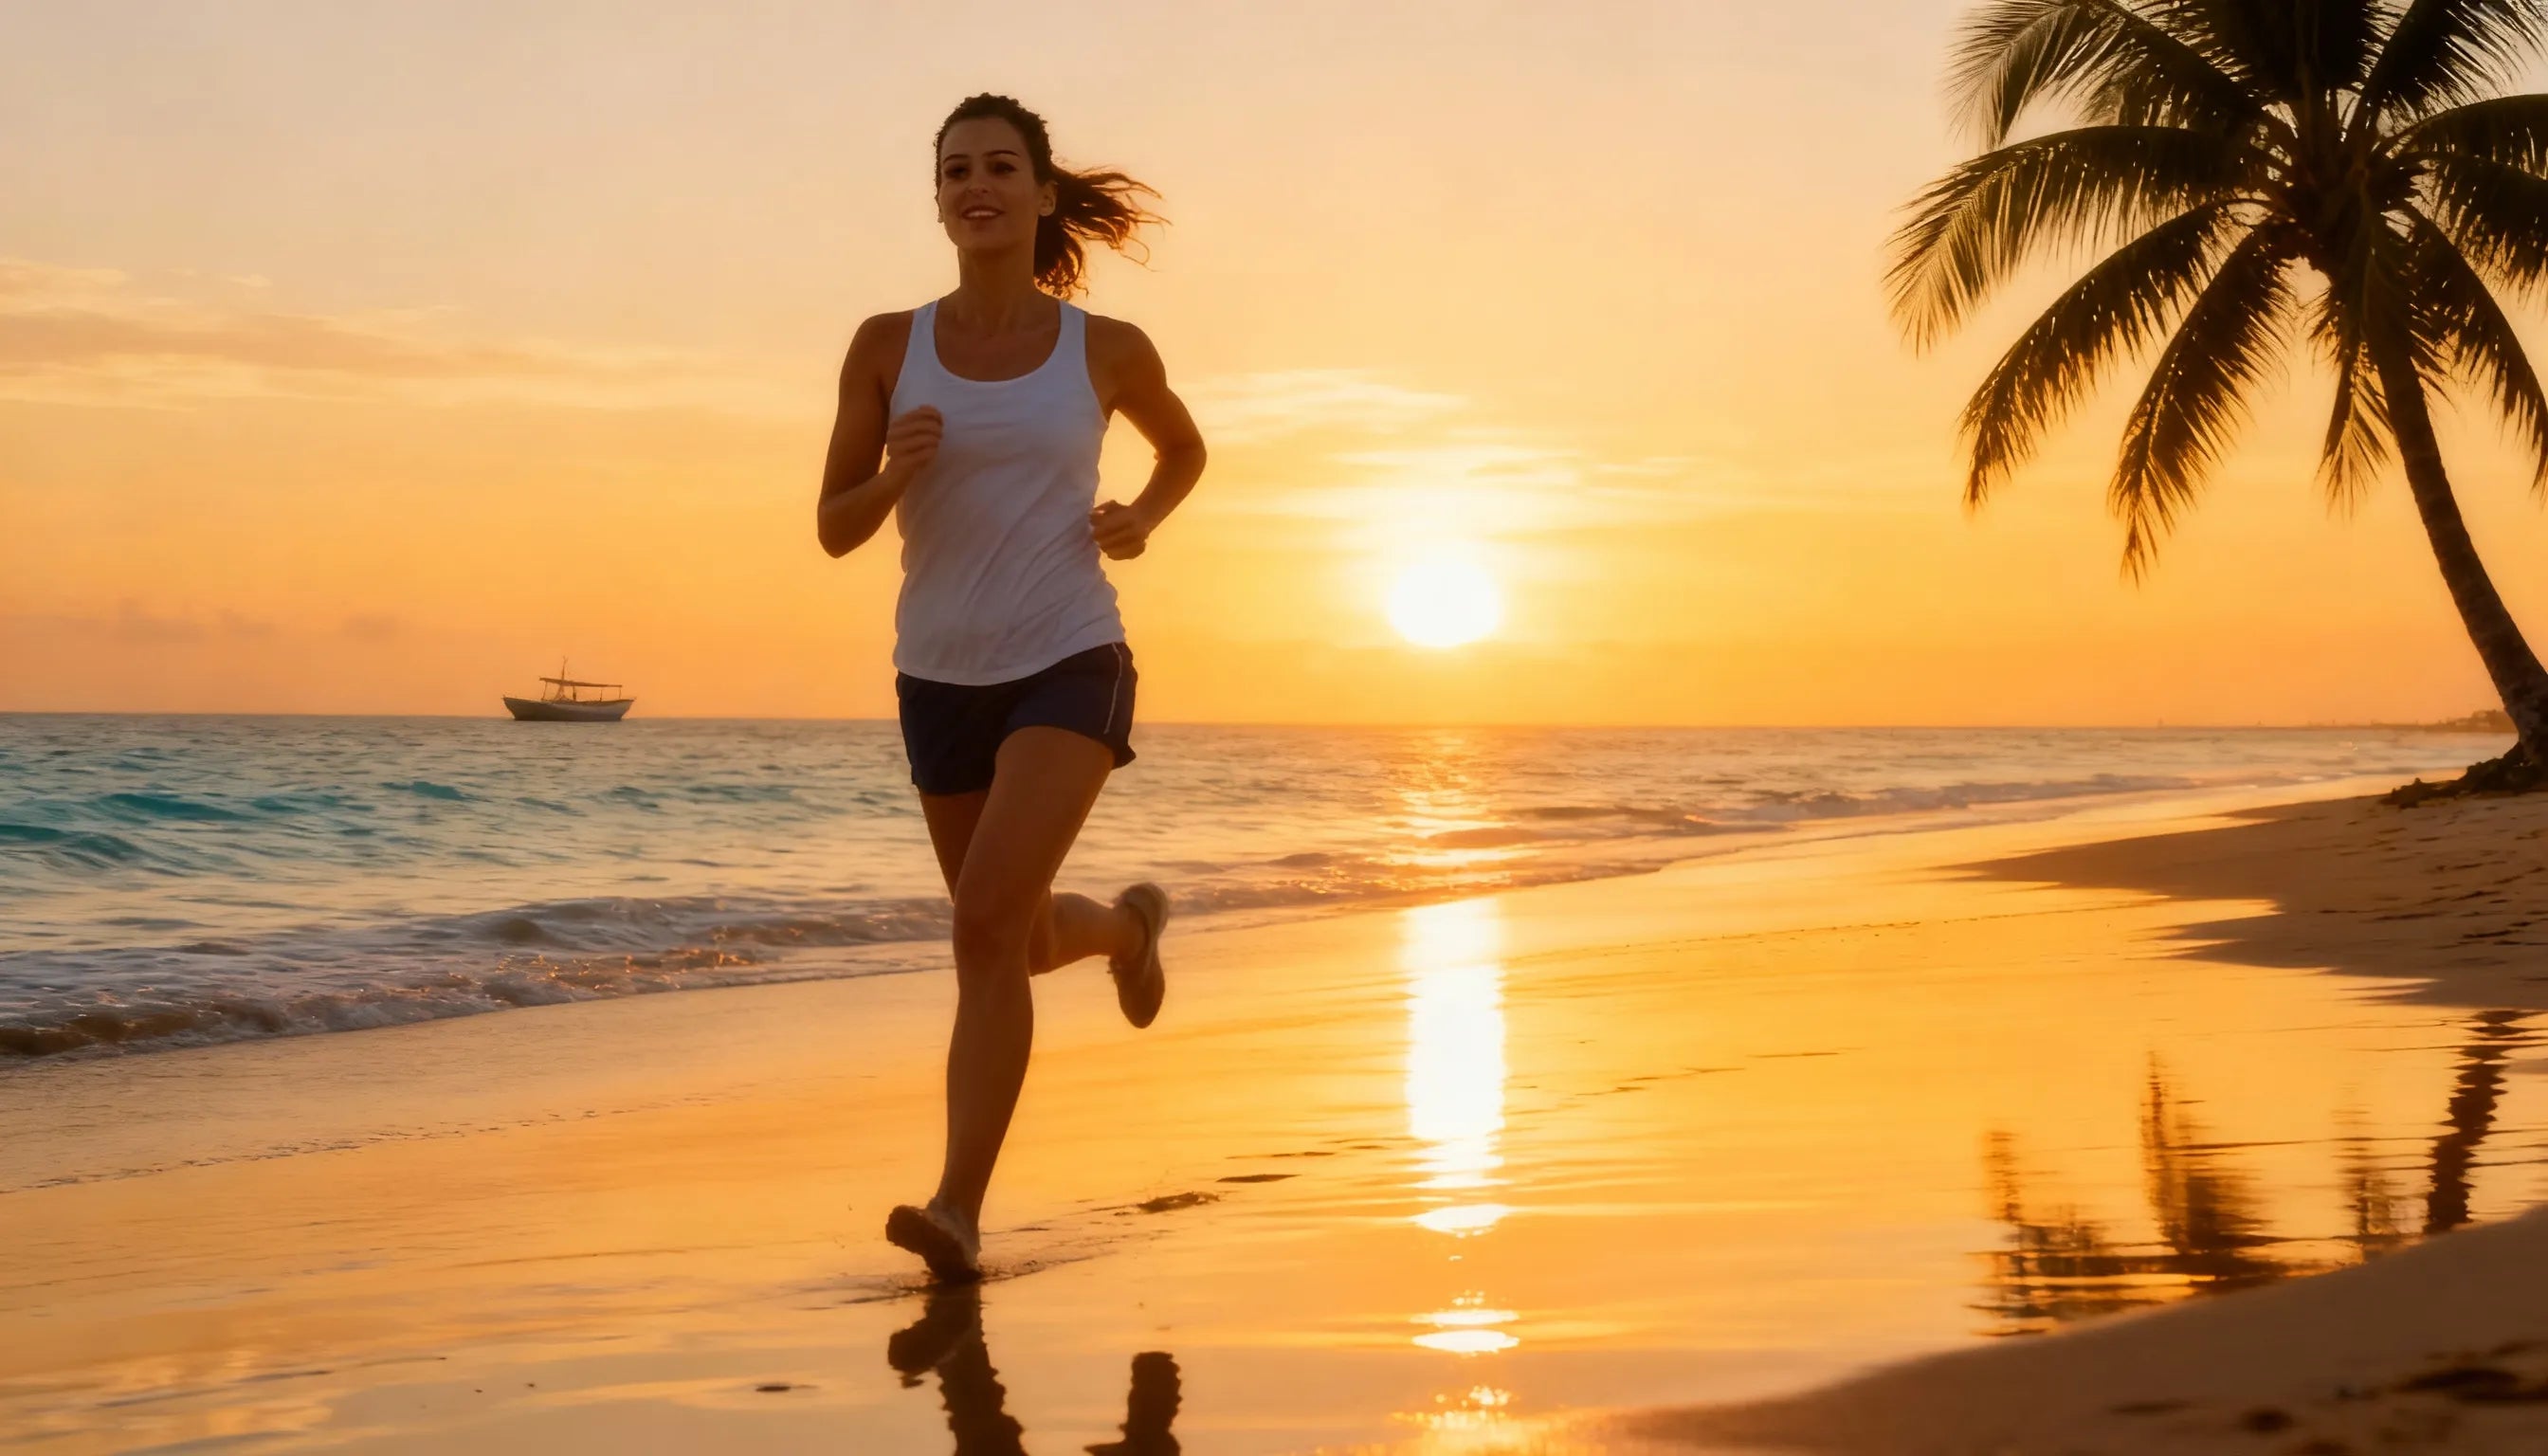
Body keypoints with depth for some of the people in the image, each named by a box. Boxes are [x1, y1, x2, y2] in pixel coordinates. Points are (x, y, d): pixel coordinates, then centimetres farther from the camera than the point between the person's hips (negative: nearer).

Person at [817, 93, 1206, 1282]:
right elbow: (835, 530, 2)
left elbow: (1184, 446, 19)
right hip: (941, 680, 3)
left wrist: (1143, 518, -2)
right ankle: (1128, 924, 54)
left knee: (988, 922, -23)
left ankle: (959, 1210, -18)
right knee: (1019, 942, 18)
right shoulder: (886, 346, -1)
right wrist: (898, 472, -20)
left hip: (1069, 666, -3)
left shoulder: (1106, 350, -2)